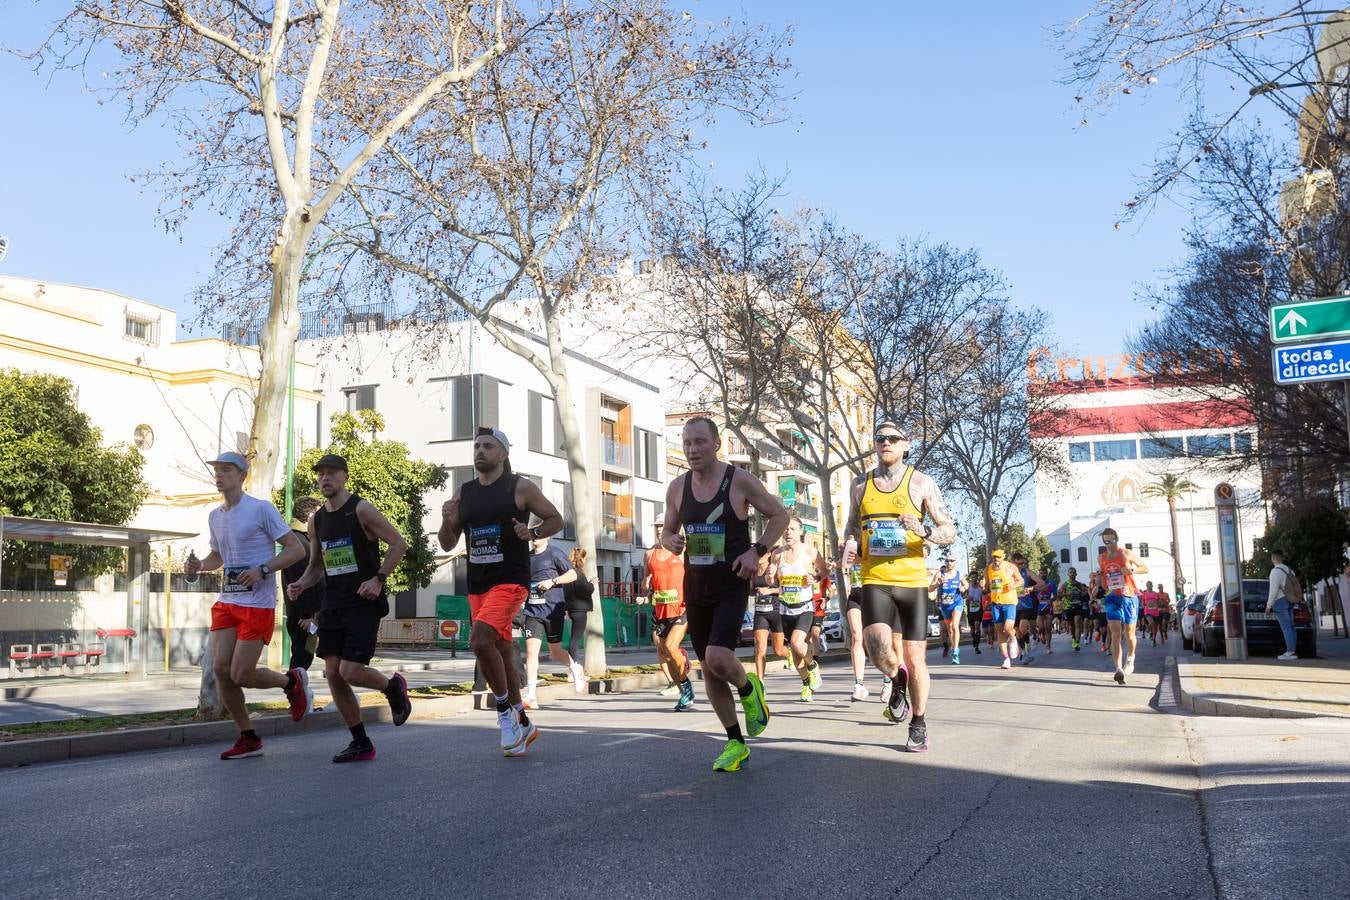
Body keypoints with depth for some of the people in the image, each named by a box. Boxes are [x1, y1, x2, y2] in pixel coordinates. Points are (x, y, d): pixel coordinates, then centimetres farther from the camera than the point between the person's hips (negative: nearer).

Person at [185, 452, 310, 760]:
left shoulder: (261, 509, -8)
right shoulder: (214, 516, 13)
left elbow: (297, 549, -9)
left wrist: (262, 570, -21)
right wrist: (199, 565, 6)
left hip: (258, 605, -7)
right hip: (227, 602, 7)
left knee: (241, 675, -10)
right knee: (220, 670, -2)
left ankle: (293, 681, 20)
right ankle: (249, 739, 13)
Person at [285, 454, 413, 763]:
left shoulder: (361, 509, -8)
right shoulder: (316, 520, 11)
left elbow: (398, 543, -10)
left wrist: (379, 579, -19)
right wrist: (301, 585, 2)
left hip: (363, 602, -7)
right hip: (332, 604, 7)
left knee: (350, 672, -15)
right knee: (332, 673, 1)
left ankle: (394, 687, 19)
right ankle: (360, 743, 12)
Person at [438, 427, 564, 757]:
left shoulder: (520, 487, -3)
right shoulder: (464, 493, 11)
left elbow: (556, 519, 4)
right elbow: (447, 544, 14)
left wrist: (532, 533, -14)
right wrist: (447, 521, -7)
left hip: (511, 581, -6)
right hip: (478, 585, 6)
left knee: (479, 640, -25)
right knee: (501, 655, 11)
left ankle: (505, 709, -7)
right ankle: (522, 724, 25)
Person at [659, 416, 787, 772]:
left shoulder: (740, 481, -9)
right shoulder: (677, 487, 3)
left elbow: (780, 515, 0)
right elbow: (667, 533, 16)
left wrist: (756, 551, -13)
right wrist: (672, 542, -8)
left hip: (732, 584, -5)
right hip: (695, 585, 5)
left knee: (717, 657, -22)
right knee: (708, 668, 7)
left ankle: (749, 689, 13)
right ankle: (735, 743, 21)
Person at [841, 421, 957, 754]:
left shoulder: (921, 483, 1)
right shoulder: (860, 485, 10)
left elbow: (950, 532, 2)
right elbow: (852, 527, 23)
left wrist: (924, 532, -19)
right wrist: (850, 546, 0)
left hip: (912, 582, -1)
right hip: (874, 581, 1)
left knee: (915, 658, 3)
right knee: (879, 649, -22)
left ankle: (919, 725, 24)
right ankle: (897, 678, 13)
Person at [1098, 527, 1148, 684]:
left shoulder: (1126, 554, 0)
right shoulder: (1101, 558, 10)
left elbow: (1145, 568, 6)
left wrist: (1132, 570, -14)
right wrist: (1099, 576, -1)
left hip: (1129, 598, -1)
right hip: (1112, 599, 1)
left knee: (1129, 634, 7)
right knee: (1115, 633, -13)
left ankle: (1130, 658, 37)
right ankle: (1119, 669, -22)